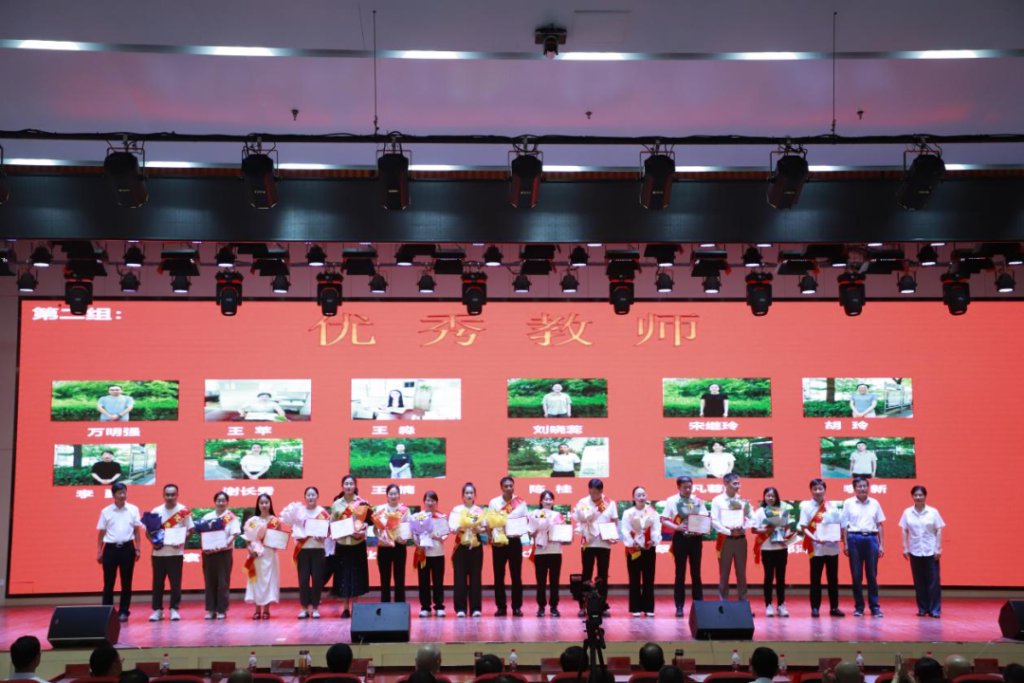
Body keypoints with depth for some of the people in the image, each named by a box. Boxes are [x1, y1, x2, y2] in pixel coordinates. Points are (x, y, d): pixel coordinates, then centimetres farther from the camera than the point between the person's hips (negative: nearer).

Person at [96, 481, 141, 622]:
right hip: (111, 548, -1)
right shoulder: (106, 511, 3)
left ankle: (123, 612, 11)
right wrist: (99, 552, 5)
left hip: (127, 548, 1)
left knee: (126, 582, 4)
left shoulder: (133, 509, 4)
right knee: (108, 582, 2)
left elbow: (137, 531, 8)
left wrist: (138, 549, 3)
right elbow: (101, 533, 7)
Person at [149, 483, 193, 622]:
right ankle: (157, 610, 12)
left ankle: (174, 609, 8)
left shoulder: (184, 511, -1)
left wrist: (181, 541, -16)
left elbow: (190, 530, 1)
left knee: (175, 583, 0)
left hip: (176, 552, -2)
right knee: (157, 582, 5)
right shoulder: (156, 511, 5)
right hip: (158, 552, 2)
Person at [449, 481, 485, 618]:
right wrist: (458, 529, -26)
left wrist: (479, 529, -18)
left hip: (476, 547, 1)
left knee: (475, 577, 1)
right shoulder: (456, 509, 4)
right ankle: (460, 608, 0)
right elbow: (452, 527, -6)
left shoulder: (480, 510, 9)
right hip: (461, 547, -1)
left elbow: (485, 527, 3)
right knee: (460, 577, -4)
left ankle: (475, 608, 5)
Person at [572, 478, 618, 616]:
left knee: (603, 575, 6)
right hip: (588, 543, -1)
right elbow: (584, 518, -9)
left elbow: (615, 522, 5)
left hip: (604, 543, 1)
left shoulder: (610, 503, 3)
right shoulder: (583, 502, 0)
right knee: (586, 574, 2)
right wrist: (597, 508, -16)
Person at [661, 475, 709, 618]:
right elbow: (664, 521, -3)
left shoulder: (698, 501, 7)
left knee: (696, 572, 7)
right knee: (680, 572, 2)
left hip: (696, 538, 2)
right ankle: (679, 606, 7)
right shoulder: (671, 501, 0)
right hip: (680, 538, -2)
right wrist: (677, 527, -18)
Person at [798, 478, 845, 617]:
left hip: (832, 547, 3)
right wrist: (814, 538, -21)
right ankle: (815, 608, 8)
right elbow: (803, 528, -6)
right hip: (816, 548, -3)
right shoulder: (807, 506, -2)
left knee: (833, 578, 8)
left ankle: (834, 607, 15)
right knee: (815, 579, 2)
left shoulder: (832, 506, 7)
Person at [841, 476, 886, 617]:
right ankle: (859, 606, 9)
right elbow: (844, 525, 3)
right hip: (854, 539, -1)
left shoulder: (874, 503, 8)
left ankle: (875, 606, 8)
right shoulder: (848, 503, 3)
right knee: (856, 575, 2)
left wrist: (882, 545, 4)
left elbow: (880, 525, 9)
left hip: (871, 539, 1)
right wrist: (845, 544, -2)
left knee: (872, 574, 2)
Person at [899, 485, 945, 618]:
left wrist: (939, 548, -5)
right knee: (919, 581, 6)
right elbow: (904, 531, 5)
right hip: (915, 551, 2)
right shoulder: (907, 512, 3)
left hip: (930, 551, -2)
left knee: (933, 580, -3)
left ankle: (935, 609, 1)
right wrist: (905, 548, 0)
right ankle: (922, 608, 14)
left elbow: (938, 531, 0)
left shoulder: (933, 512, -1)